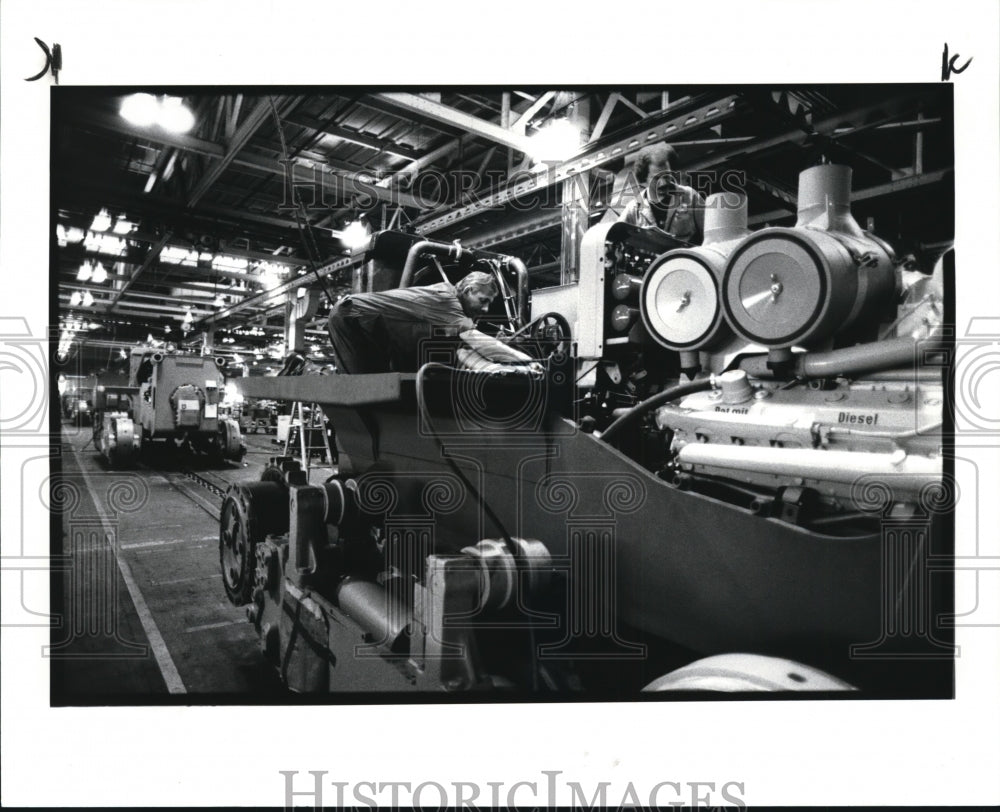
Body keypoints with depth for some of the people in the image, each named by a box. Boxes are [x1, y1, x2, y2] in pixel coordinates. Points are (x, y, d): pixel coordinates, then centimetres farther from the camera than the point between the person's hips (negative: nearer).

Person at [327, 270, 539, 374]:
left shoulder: (453, 320, 5)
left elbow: (462, 349, -11)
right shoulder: (444, 295, -22)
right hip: (350, 315, -9)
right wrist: (527, 361, -31)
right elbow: (473, 339, -30)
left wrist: (499, 370, -30)